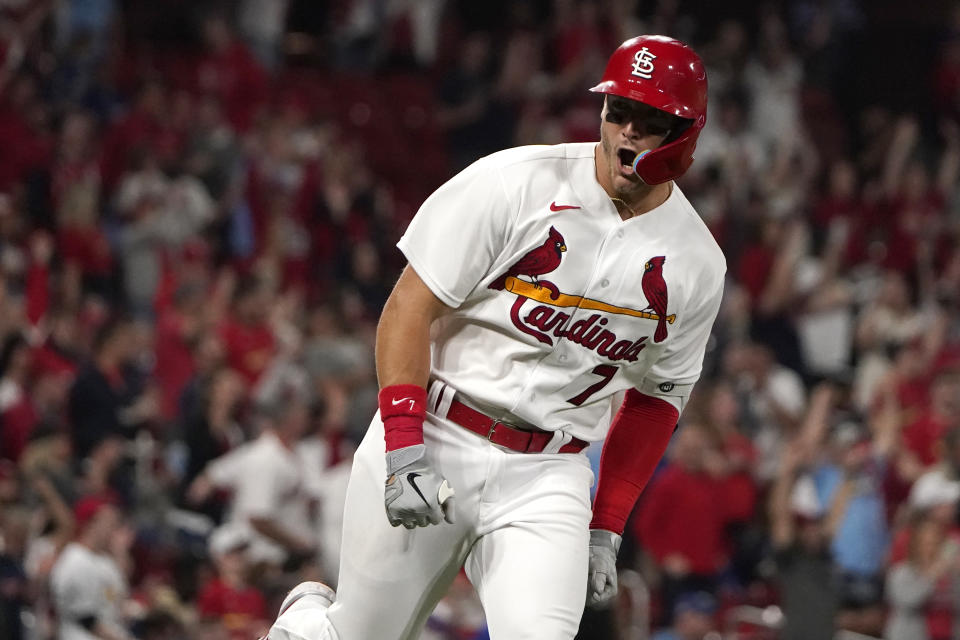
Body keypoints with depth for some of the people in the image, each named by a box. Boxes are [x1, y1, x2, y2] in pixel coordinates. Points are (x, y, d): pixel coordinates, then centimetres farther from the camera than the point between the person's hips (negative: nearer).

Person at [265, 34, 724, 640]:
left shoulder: (697, 266, 2)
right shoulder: (515, 182, -11)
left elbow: (656, 398, 15)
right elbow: (409, 307, -11)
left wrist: (607, 528, 9)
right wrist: (404, 445, -21)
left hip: (547, 478, 2)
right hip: (435, 438, -2)